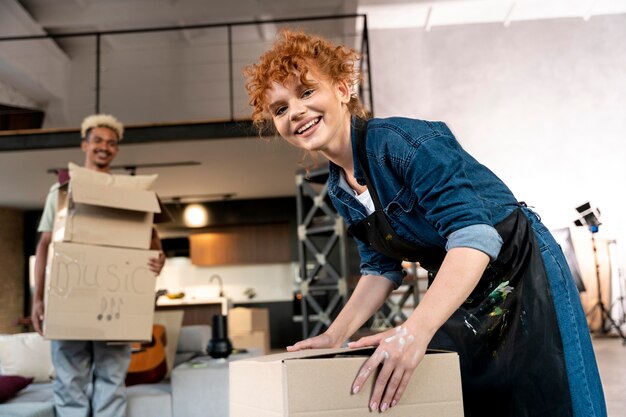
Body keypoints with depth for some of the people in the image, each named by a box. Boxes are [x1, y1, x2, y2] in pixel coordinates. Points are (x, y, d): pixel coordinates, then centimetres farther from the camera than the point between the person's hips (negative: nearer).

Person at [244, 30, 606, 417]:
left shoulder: (399, 140, -26)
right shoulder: (339, 189, -1)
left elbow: (474, 235, -34)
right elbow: (381, 267, 8)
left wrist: (416, 331, -45)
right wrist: (335, 335, -1)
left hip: (521, 276, -7)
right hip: (454, 294, 7)